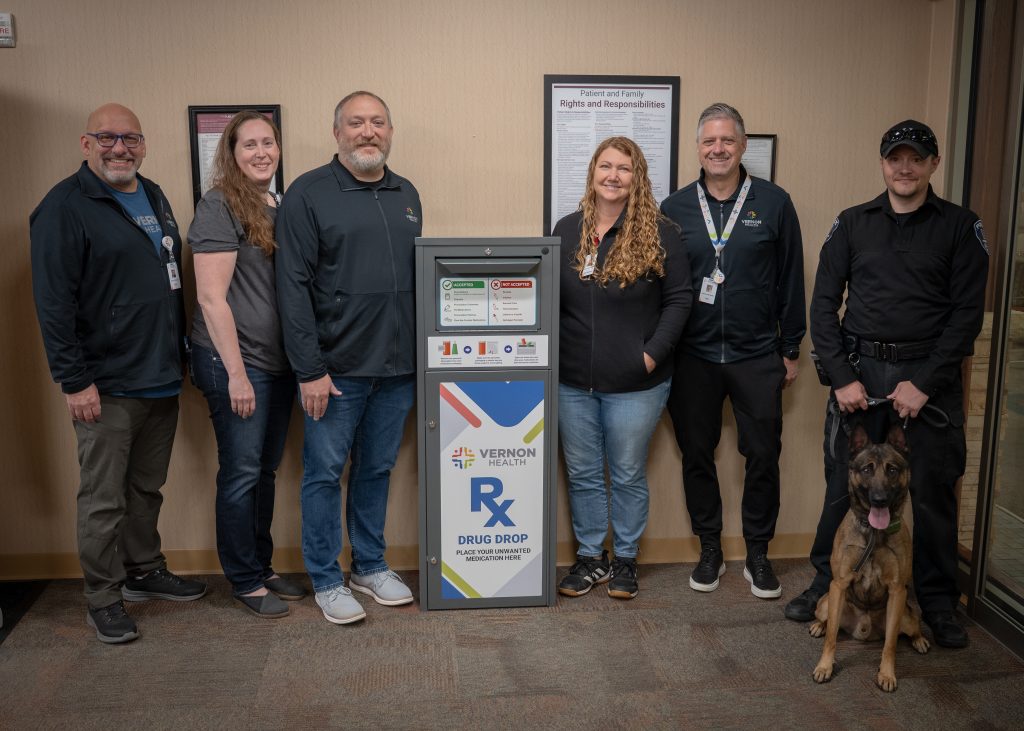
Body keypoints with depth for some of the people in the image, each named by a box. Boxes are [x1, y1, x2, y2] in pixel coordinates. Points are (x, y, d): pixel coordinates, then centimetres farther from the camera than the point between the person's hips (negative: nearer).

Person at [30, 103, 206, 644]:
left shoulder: (154, 198, 14)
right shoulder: (65, 206, -10)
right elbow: (53, 302, -14)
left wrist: (180, 353, 17)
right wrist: (74, 380, -17)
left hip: (162, 378, 7)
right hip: (106, 386, -7)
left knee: (147, 488, 18)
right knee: (104, 499, 2)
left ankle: (145, 572, 33)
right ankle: (103, 599, 16)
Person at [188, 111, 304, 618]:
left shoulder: (281, 207, 11)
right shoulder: (220, 207, -10)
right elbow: (211, 297, -15)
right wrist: (236, 372, -17)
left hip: (278, 360, 7)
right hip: (234, 361, -7)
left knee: (265, 469, 15)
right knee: (241, 473, 3)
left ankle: (262, 567, 29)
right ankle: (245, 581, 17)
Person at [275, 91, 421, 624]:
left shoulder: (406, 194, 12)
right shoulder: (308, 194, -6)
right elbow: (293, 286, -11)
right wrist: (310, 369, -15)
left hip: (398, 365, 5)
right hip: (337, 368, -5)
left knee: (377, 469, 15)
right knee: (325, 472, 5)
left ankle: (370, 566, 30)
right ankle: (326, 580, 20)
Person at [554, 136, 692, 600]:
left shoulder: (659, 234, -6)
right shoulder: (567, 230, 5)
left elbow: (679, 298, -5)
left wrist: (653, 353, -13)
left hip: (634, 384, -3)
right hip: (573, 381, 4)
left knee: (628, 475, 10)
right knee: (582, 474, 13)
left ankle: (625, 559, 27)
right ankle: (590, 557, 29)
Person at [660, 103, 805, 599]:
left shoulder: (774, 203, 0)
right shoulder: (675, 208, 3)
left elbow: (790, 280, 4)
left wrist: (790, 349, 3)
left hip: (757, 357, -1)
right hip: (693, 357, 1)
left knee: (763, 455, 5)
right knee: (696, 455, 9)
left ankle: (758, 554, 22)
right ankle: (710, 550, 26)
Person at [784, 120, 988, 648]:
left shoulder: (961, 227, 3)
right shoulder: (853, 224, 7)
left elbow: (968, 312, -2)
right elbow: (823, 303, 4)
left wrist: (924, 382, -11)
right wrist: (843, 377, -6)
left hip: (929, 376, -1)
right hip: (858, 371, 1)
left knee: (933, 491, 5)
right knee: (844, 483, 5)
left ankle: (937, 600, 22)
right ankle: (827, 582, 23)